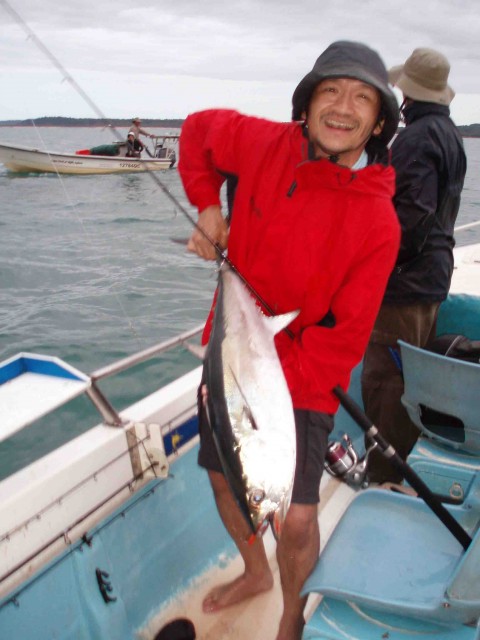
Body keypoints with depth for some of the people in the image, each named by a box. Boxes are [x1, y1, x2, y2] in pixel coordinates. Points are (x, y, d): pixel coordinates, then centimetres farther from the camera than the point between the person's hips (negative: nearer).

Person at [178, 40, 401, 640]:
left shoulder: (377, 222, -19)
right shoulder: (266, 145, -10)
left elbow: (345, 337, -17)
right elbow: (198, 128, 11)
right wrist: (207, 205, -1)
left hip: (303, 386, -4)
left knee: (296, 522, -4)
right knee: (224, 478, 21)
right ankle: (255, 572, 52)